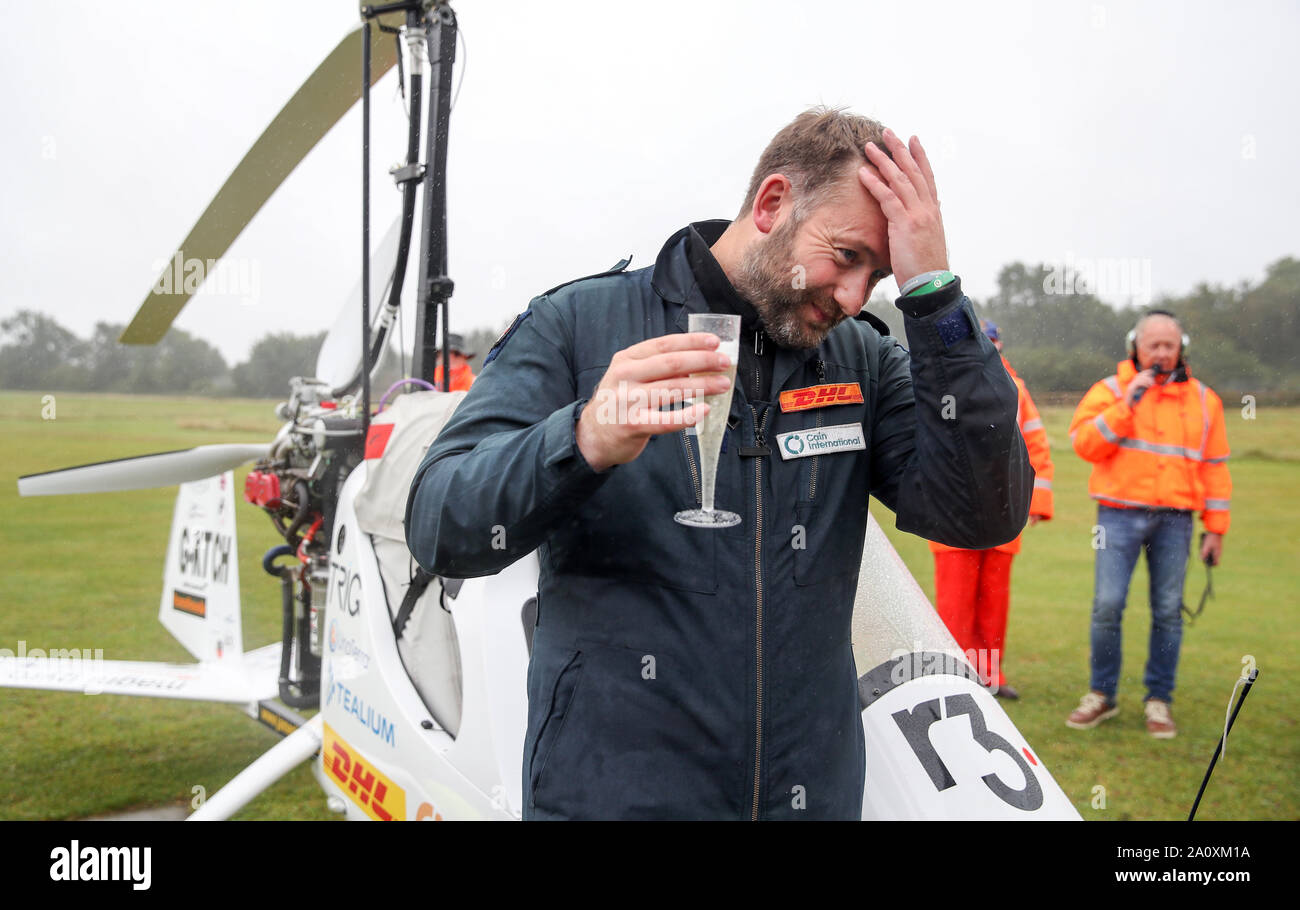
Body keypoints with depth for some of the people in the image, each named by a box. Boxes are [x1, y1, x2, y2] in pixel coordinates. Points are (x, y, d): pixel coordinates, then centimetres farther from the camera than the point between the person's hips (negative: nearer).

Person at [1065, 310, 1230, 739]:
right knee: (1107, 604, -8)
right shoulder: (1110, 390, 5)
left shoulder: (1203, 399, 13)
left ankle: (1158, 700, 16)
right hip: (1120, 514, -2)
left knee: (1168, 611, 3)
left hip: (1175, 519, 2)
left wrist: (1215, 527, 10)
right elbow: (1084, 443, -7)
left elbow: (1214, 466, 14)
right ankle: (1102, 695, 8)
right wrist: (1126, 405, -15)